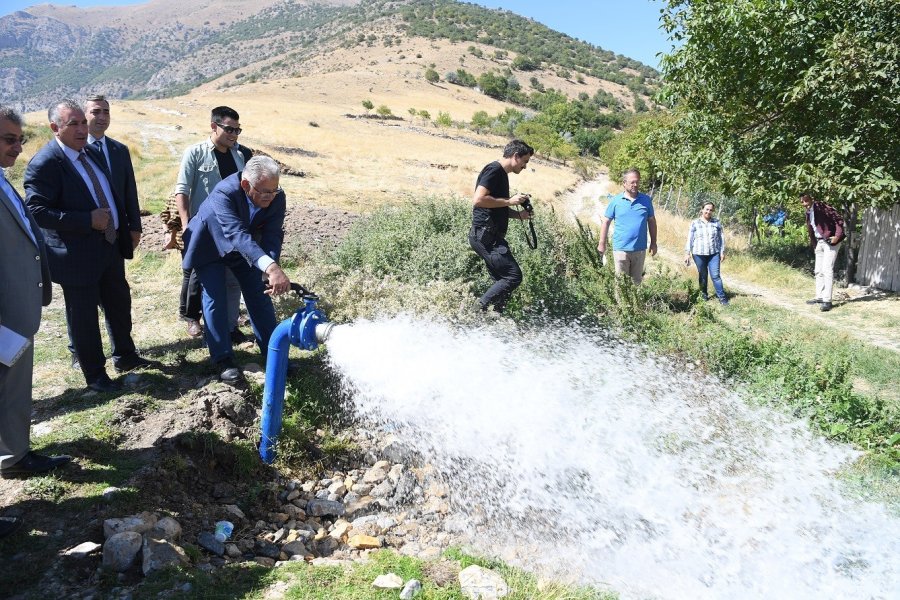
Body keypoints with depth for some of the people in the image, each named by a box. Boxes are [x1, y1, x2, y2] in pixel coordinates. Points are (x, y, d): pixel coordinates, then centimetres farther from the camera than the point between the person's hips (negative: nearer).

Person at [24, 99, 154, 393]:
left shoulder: (90, 153, 7)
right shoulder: (44, 164, -18)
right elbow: (36, 211, -22)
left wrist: (128, 226, 11)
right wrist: (88, 220, -26)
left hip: (110, 246, 8)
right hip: (77, 255, -8)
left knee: (120, 304, 20)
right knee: (83, 316, 7)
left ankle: (124, 356, 39)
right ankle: (95, 374, 23)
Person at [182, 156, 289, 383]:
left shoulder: (276, 197, -26)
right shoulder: (224, 193, -40)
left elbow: (272, 236, -28)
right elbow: (237, 235, -53)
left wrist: (271, 270, -48)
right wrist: (272, 268, -67)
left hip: (246, 247, 4)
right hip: (210, 245, -4)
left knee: (259, 295, 4)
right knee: (215, 299, -6)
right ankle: (223, 359, 5)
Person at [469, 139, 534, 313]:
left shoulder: (501, 174, 20)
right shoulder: (494, 170, -10)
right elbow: (478, 200, -23)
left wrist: (518, 214, 14)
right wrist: (509, 201, -15)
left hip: (491, 237, 10)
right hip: (484, 235, -10)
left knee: (503, 282, 9)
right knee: (514, 275, -14)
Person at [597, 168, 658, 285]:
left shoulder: (646, 200, 4)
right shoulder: (615, 201, -2)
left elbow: (652, 221, 10)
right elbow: (606, 222, 2)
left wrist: (653, 243, 10)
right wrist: (602, 244, 1)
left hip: (640, 249, 2)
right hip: (621, 249, -2)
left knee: (637, 281, 14)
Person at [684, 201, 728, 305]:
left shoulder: (716, 223, 8)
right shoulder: (695, 223, 3)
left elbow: (721, 238, 11)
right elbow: (690, 239, 1)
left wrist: (722, 252, 6)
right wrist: (687, 253, -3)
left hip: (714, 253, 1)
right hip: (699, 254, -1)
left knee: (715, 275, -5)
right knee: (702, 275, 6)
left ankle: (722, 297, -1)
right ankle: (704, 294, 22)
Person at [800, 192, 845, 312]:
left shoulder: (822, 207, -16)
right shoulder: (808, 212, 9)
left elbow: (839, 220, -18)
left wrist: (837, 236, -22)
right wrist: (813, 243, 14)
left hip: (830, 241, -9)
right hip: (819, 242, 9)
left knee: (827, 270, -12)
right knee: (818, 271, 13)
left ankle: (827, 300, -11)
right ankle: (819, 297, 23)